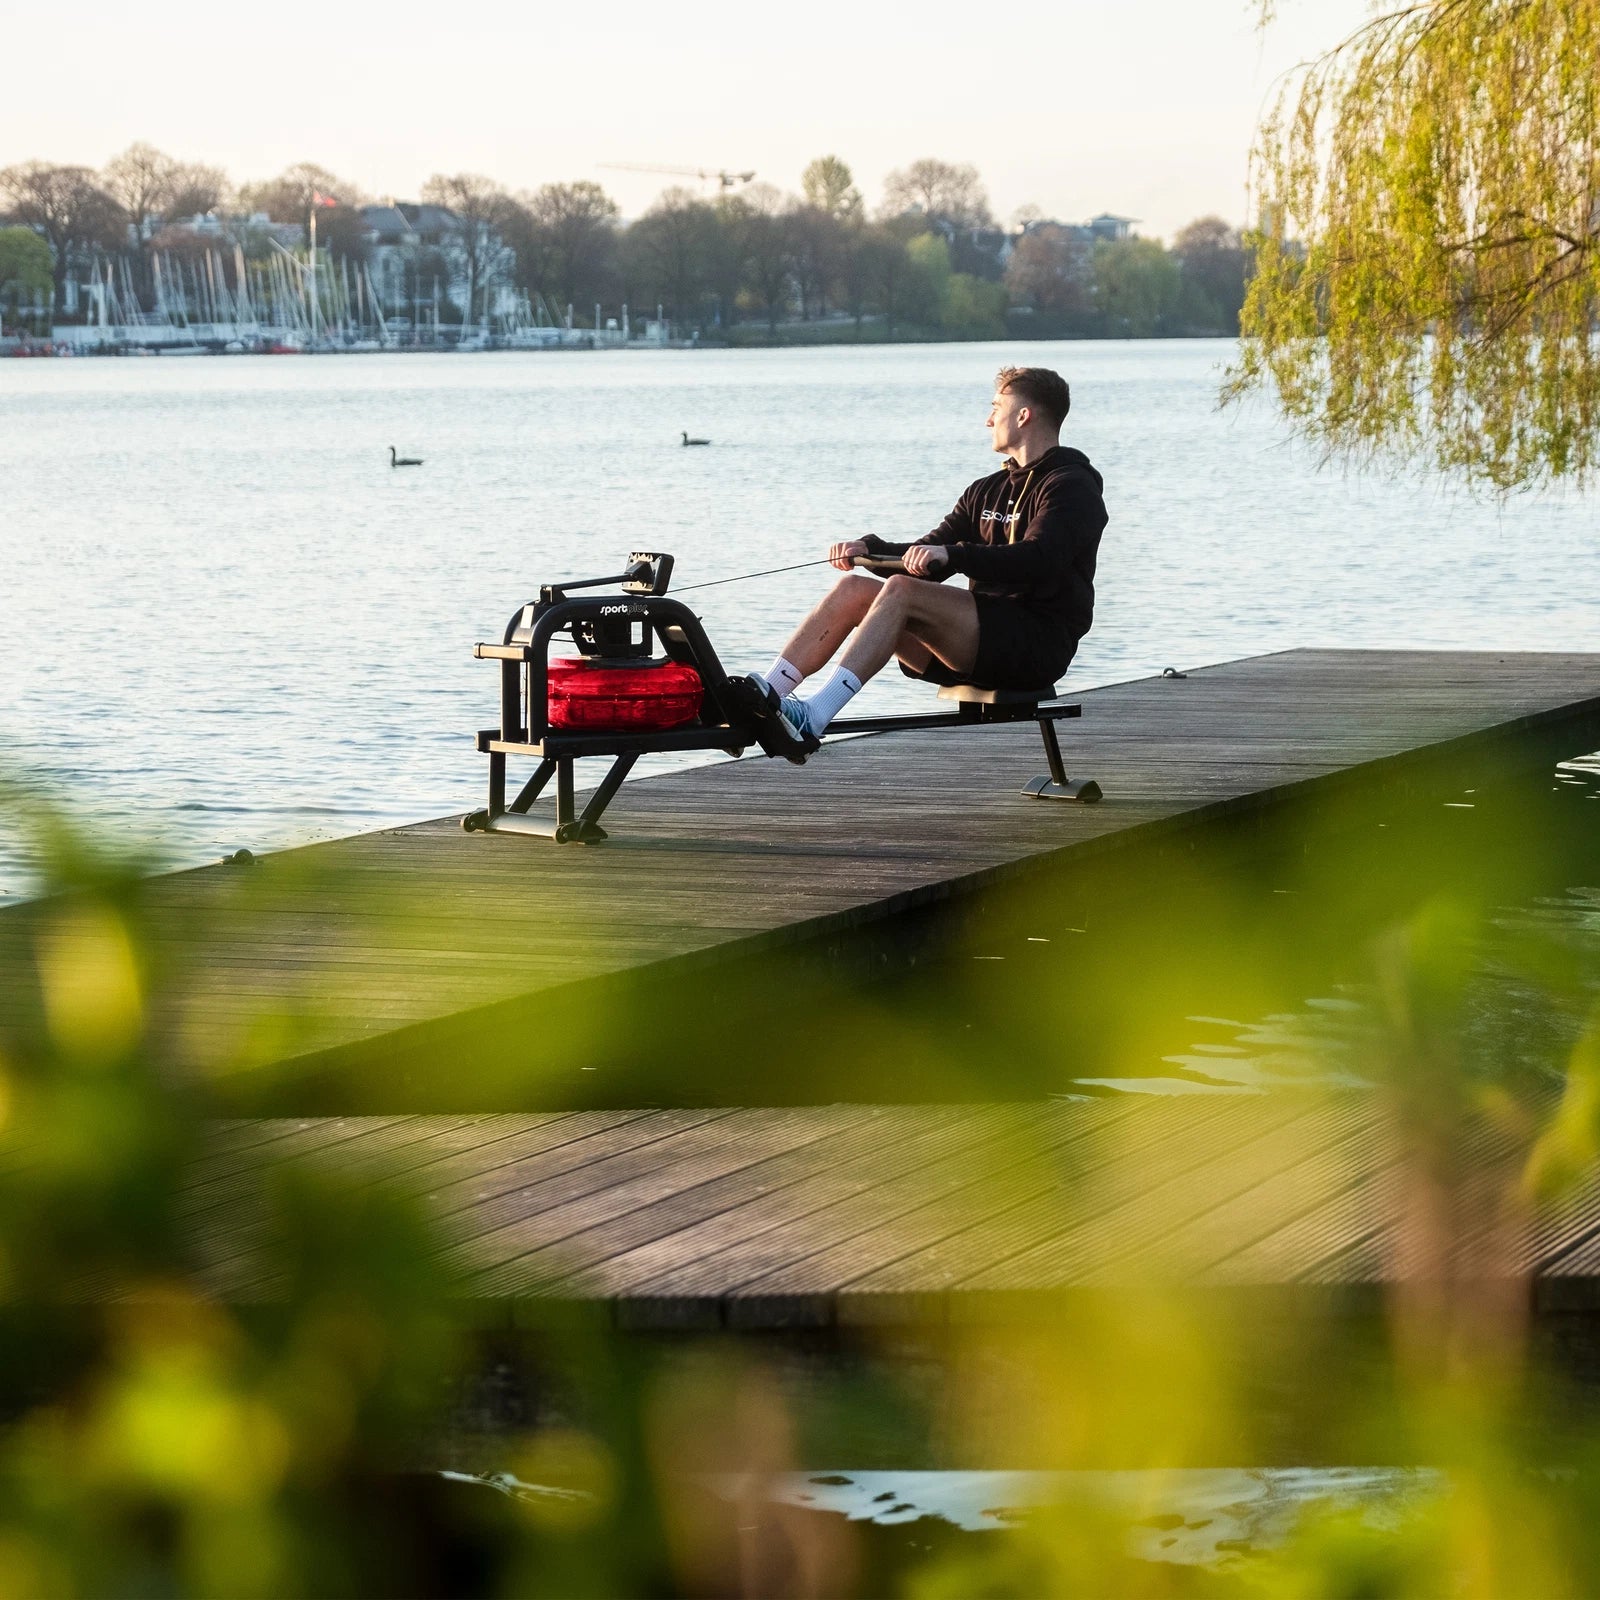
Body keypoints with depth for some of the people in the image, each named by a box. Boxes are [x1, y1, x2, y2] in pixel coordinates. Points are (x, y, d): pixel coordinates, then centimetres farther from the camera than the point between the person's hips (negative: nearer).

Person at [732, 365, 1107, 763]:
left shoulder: (1072, 487, -2)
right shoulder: (988, 491, 24)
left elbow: (1038, 562, -21)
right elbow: (927, 562, 20)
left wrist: (953, 554, -33)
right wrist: (870, 548, 1)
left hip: (1037, 644, -8)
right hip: (985, 637, 8)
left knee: (901, 591, -29)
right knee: (854, 589, -9)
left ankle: (811, 718, -45)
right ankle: (763, 697, -24)